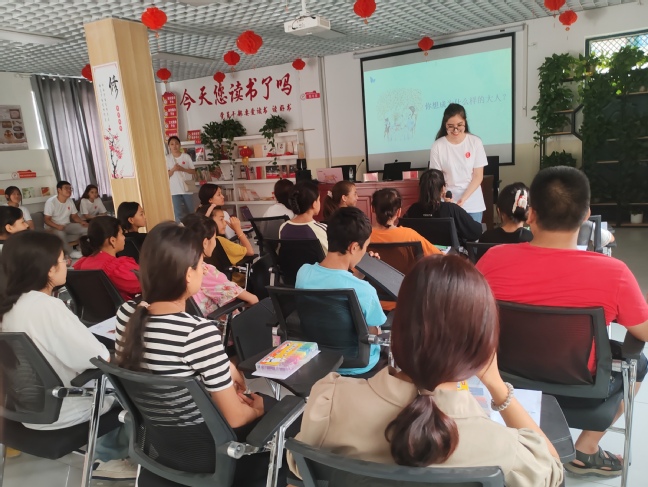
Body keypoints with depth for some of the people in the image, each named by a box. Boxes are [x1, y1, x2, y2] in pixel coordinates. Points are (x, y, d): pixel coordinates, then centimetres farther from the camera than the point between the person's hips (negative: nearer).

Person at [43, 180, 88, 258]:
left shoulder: (70, 201, 3)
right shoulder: (51, 202, -16)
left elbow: (74, 216, 7)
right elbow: (47, 220, -18)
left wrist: (82, 221, -16)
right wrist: (57, 226, -36)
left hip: (66, 225, 6)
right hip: (52, 227, -6)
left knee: (86, 228, -13)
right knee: (60, 233, -40)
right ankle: (71, 252, -16)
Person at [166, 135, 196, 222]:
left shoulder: (186, 156, -1)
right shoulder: (167, 158, 0)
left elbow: (193, 171, 0)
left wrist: (182, 169, -15)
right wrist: (173, 169, -19)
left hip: (187, 188, 1)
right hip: (175, 190, 0)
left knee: (190, 211, 10)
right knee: (178, 213, -2)